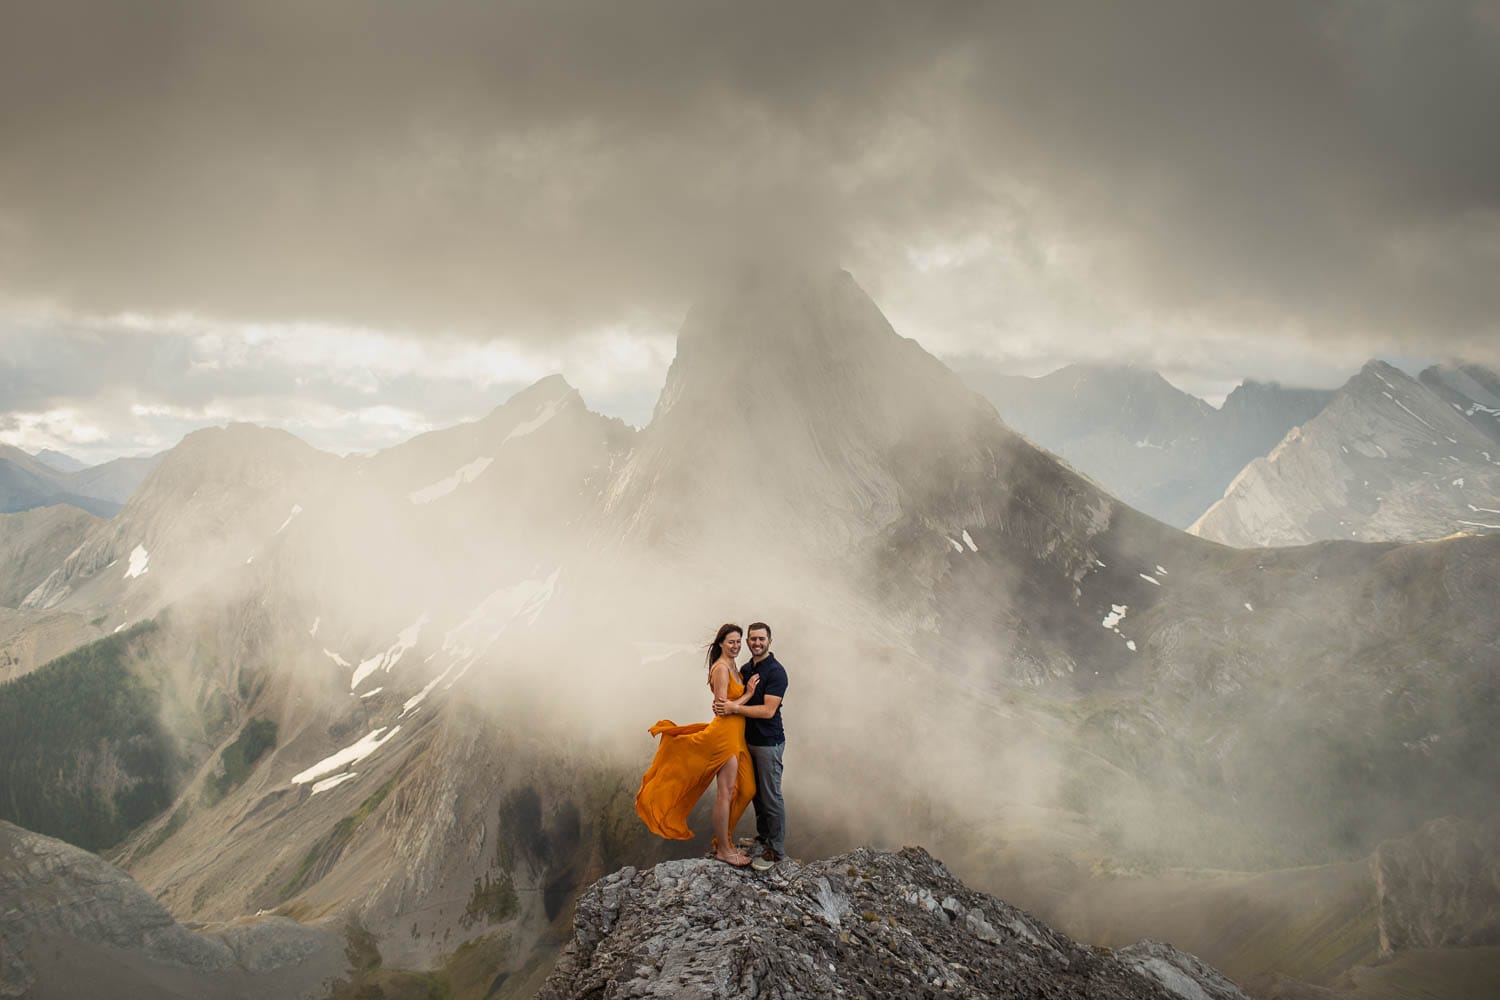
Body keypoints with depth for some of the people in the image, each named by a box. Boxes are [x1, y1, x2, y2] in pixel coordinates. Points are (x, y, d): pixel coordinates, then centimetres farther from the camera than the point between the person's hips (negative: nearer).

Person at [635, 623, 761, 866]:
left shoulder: (733, 667, 15)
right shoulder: (721, 668, -14)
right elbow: (722, 706, -18)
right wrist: (747, 694, -10)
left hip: (735, 735, 10)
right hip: (725, 734, -10)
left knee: (741, 789, 12)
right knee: (726, 792, -4)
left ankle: (723, 842, 23)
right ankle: (723, 850, 4)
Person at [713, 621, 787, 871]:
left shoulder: (776, 672, -17)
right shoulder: (746, 669, 9)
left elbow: (768, 710, -22)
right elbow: (742, 698, 17)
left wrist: (734, 708, -23)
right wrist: (723, 704, -6)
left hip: (768, 743, -8)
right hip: (749, 739, 8)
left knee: (771, 796, -2)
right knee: (756, 791, 18)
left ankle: (776, 849, 5)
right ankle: (763, 835, 33)